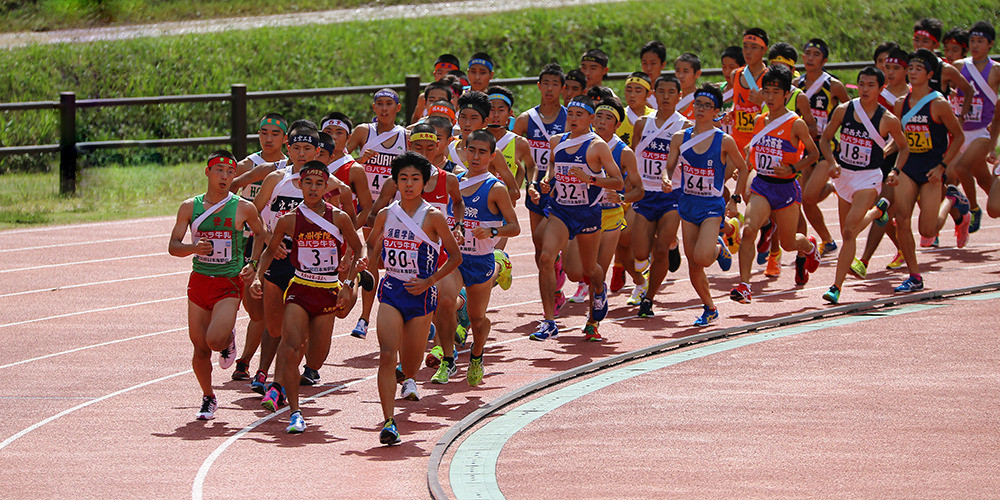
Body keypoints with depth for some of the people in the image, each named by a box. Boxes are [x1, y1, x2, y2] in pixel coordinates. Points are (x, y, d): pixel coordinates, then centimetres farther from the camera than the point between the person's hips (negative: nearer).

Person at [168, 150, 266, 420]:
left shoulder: (243, 208, -2)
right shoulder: (190, 207, 2)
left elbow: (260, 234, 17)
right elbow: (173, 246, 1)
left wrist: (252, 262, 2)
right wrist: (193, 248, -20)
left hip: (229, 284, -2)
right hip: (199, 281, 2)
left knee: (215, 340, -22)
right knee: (200, 349, 2)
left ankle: (228, 341, 16)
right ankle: (208, 398, 24)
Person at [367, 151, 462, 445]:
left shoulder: (433, 217, -7)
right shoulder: (386, 215, 3)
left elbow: (455, 256, -1)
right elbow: (371, 246, 21)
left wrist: (429, 282, -10)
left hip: (420, 293, -2)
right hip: (391, 290, 2)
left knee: (410, 363, 11)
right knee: (387, 355, -16)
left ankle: (407, 378, 51)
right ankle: (389, 422, -18)